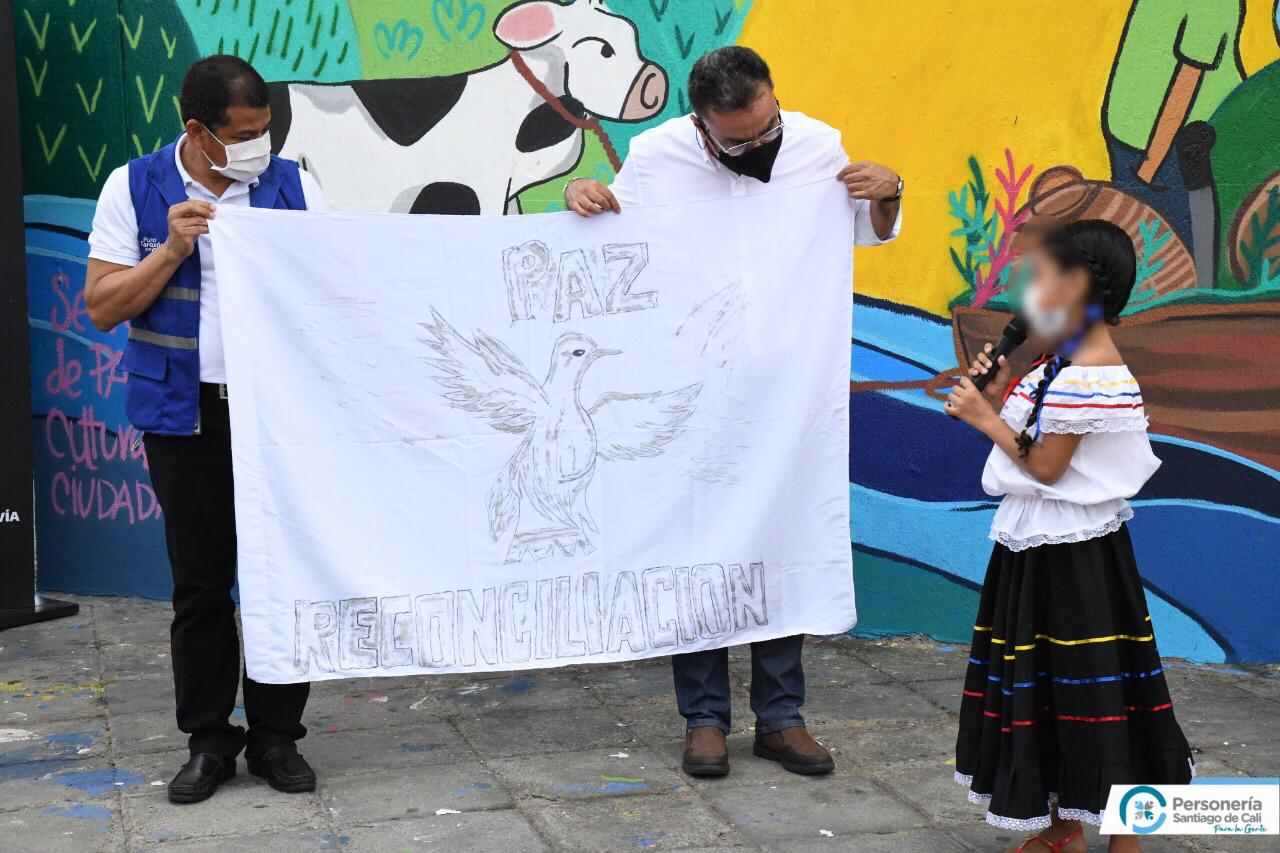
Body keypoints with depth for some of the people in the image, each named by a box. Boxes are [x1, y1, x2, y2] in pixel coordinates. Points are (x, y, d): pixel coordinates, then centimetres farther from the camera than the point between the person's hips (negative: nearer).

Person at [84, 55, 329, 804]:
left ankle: (276, 736, 16)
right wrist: (172, 251, -14)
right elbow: (103, 307, -3)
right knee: (200, 581, 7)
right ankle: (210, 741, 20)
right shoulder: (135, 189, 0)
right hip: (186, 415, 0)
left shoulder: (292, 185, 3)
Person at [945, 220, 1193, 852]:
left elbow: (1046, 467, -20)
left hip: (1072, 557, -10)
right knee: (1046, 685, 16)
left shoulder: (1084, 374, -20)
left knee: (1092, 694, -1)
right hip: (1037, 546, 10)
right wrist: (1001, 399, 5)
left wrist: (986, 419, -12)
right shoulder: (1068, 366, 12)